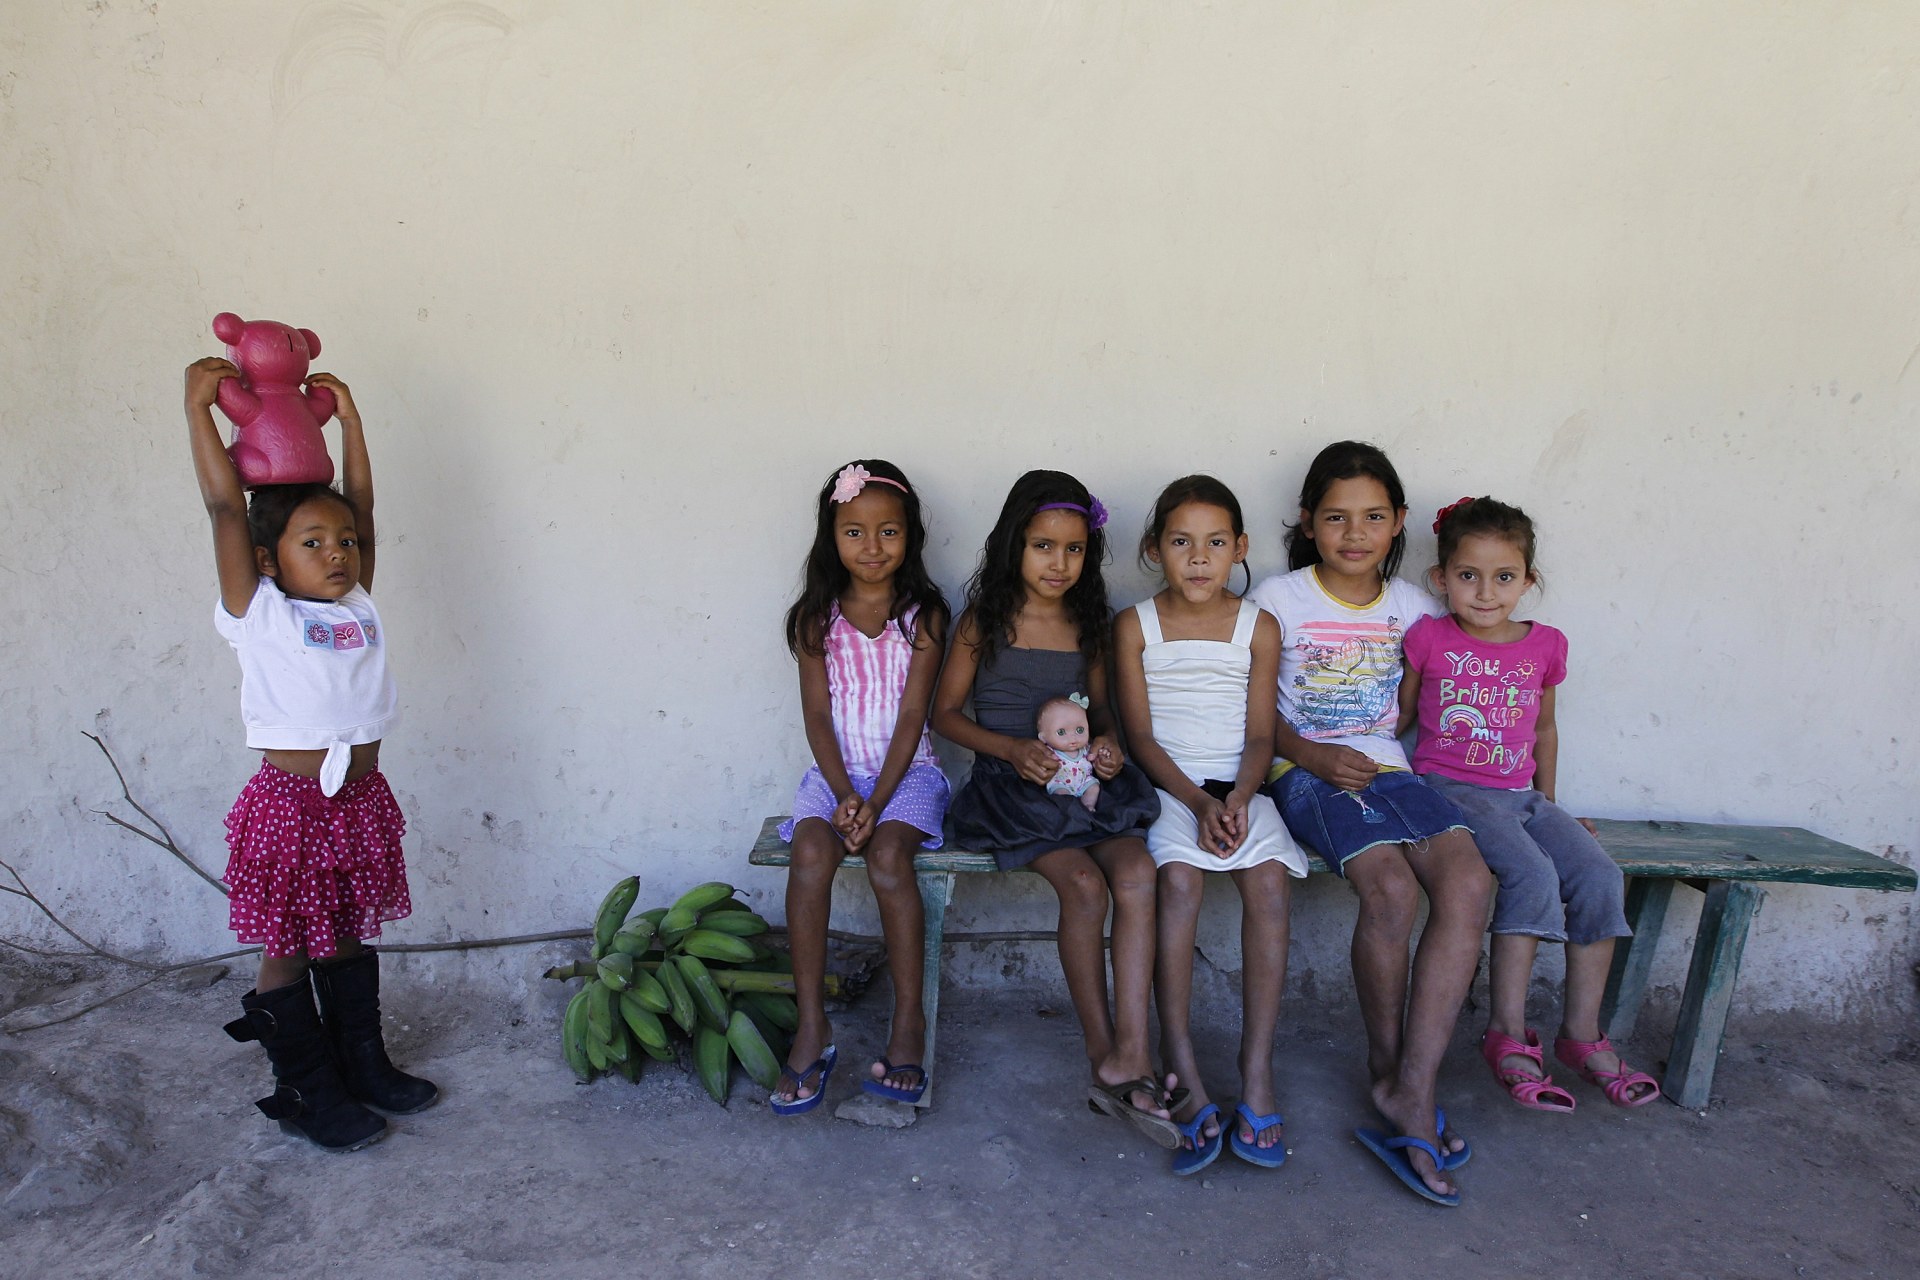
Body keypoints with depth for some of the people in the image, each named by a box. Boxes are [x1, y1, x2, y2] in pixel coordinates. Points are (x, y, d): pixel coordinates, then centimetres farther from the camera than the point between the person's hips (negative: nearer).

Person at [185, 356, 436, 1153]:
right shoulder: (258, 614, -7)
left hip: (362, 800, 5)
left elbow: (361, 500, 7)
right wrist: (198, 406, -13)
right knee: (287, 955, 8)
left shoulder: (357, 606, 6)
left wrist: (347, 414, 10)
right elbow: (225, 506, -13)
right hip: (290, 804, -5)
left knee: (348, 941, 19)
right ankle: (307, 1095, 21)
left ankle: (364, 1065, 32)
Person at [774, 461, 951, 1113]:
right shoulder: (817, 618, 4)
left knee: (887, 854, -29)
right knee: (811, 852, -27)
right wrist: (844, 795, -16)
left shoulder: (922, 615, -1)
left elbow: (912, 716, -7)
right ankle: (812, 1023, -16)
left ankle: (909, 1019, -15)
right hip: (837, 770, 2)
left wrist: (876, 801, -17)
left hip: (906, 770, -1)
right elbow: (817, 716, -1)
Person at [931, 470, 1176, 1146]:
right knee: (1085, 886, -28)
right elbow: (945, 714, 3)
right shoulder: (984, 623, 2)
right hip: (1011, 784, -3)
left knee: (1137, 874, -26)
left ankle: (1129, 1058, -25)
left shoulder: (1088, 626, 13)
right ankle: (1105, 1056, -14)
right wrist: (1014, 749, -12)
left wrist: (1108, 742, -2)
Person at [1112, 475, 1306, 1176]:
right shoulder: (1134, 626, 2)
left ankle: (1257, 1065, -19)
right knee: (1179, 876, -30)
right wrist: (1198, 802, -15)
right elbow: (1140, 733, -2)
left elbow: (1260, 734, 3)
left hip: (1240, 785, 2)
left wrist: (1239, 798, -16)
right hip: (1166, 787, -2)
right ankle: (1182, 1072, -25)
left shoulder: (1258, 627, 7)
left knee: (1268, 879, -26)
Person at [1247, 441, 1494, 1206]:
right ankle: (1386, 1065, -5)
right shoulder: (1277, 601, 2)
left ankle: (1412, 1088, -21)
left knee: (1468, 883, -24)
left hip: (1388, 769, 4)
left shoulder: (1412, 606, 13)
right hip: (1306, 773, -4)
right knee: (1391, 886, -29)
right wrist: (1313, 755, -15)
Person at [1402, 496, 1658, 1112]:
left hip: (1522, 795, 5)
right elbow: (1400, 716, 9)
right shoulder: (1428, 638, -1)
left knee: (1599, 876, -16)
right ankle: (1508, 1034, -19)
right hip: (1450, 789, -5)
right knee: (1532, 876, -27)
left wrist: (1548, 803, 23)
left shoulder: (1546, 645, 9)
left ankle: (1582, 1031, -3)